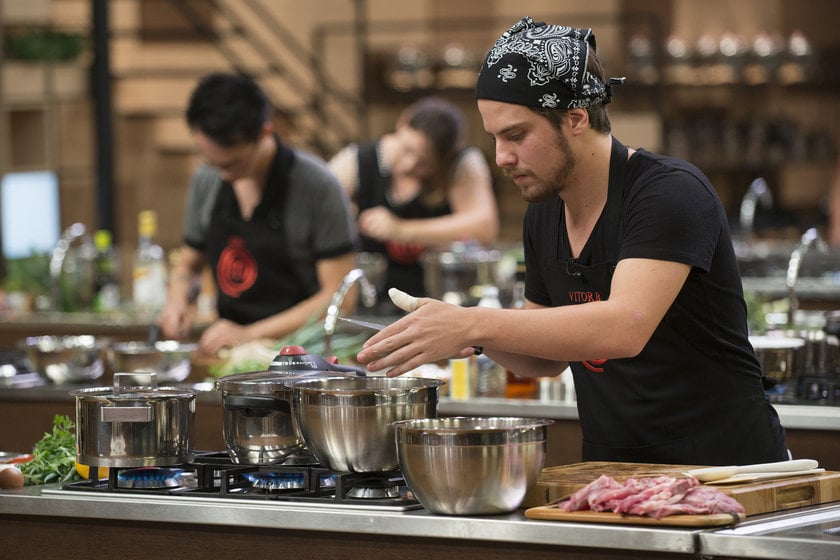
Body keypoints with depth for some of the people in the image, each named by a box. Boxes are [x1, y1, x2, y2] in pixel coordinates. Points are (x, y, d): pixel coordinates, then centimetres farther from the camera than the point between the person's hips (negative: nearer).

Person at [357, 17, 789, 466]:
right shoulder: (542, 216, 10)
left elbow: (625, 328, -28)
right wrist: (475, 339, -2)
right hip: (615, 478, 7)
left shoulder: (670, 192, -14)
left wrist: (473, 324, -33)